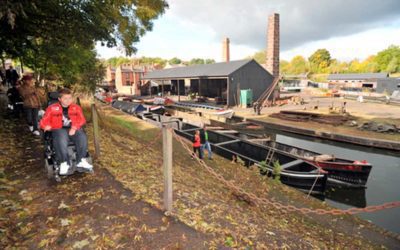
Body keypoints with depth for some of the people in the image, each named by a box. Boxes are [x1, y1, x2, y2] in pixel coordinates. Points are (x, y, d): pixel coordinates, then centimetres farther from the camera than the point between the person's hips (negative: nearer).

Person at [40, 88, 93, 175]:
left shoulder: (76, 107, 12)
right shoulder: (52, 108, 9)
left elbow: (82, 120, 4)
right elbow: (44, 121, 9)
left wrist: (74, 127, -15)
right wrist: (47, 126, -15)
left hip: (74, 129, 1)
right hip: (59, 129, -1)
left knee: (82, 137, -30)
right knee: (61, 140, -35)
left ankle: (81, 160, -20)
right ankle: (64, 163, -21)